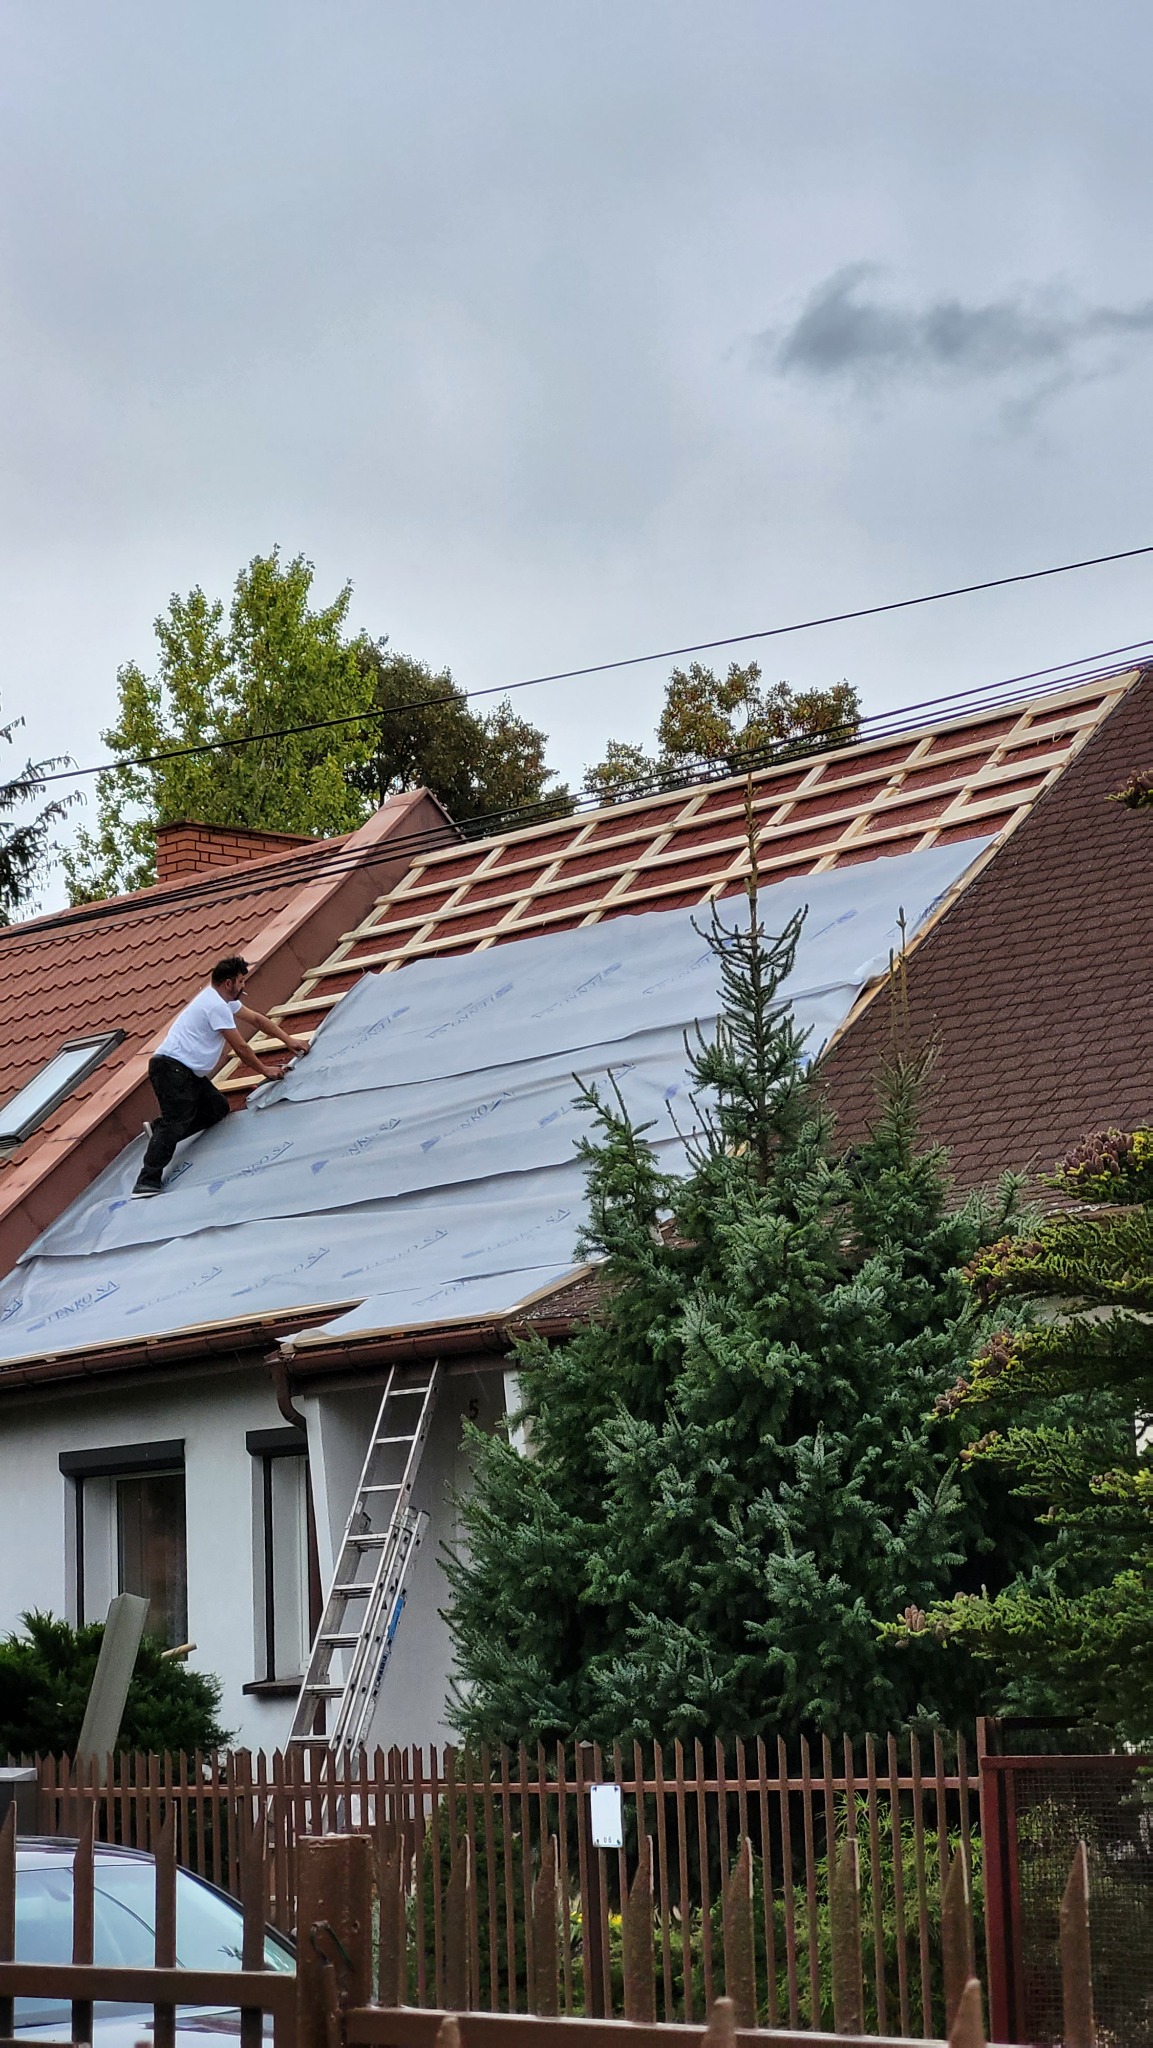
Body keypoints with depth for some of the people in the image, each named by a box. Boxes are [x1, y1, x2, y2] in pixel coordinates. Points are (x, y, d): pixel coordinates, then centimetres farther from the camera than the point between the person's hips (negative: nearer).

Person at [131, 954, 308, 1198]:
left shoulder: (223, 999, 18)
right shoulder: (217, 1006, -15)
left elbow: (256, 1018, 28)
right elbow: (240, 1048, -10)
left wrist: (288, 1040, 27)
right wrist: (264, 1071, 4)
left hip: (190, 1074, 10)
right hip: (172, 1069, -10)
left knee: (219, 1108, 8)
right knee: (176, 1123, -20)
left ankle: (160, 1130, 3)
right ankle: (147, 1184, -29)